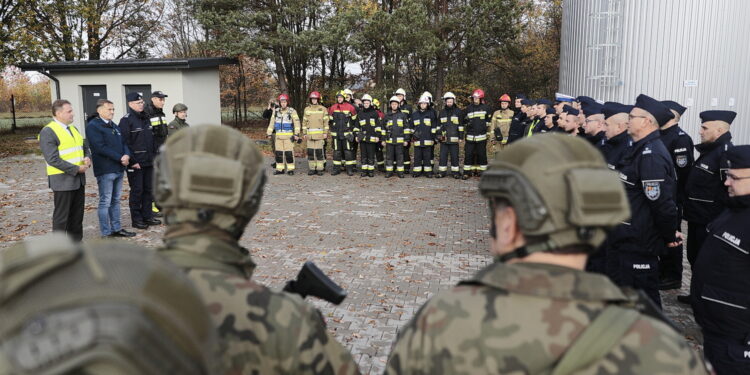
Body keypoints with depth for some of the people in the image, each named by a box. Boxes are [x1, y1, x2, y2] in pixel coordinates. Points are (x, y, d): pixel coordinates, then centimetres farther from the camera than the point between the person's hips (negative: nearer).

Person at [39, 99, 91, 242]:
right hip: (63, 180, -8)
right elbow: (53, 159, -19)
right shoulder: (48, 132, -12)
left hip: (79, 179, 8)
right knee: (61, 216, 0)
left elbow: (85, 147, 22)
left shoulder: (72, 128, 15)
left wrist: (87, 158, -1)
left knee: (77, 214, 15)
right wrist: (76, 169, -19)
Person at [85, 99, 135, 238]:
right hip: (105, 170, -8)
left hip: (119, 169, 8)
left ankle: (116, 228, 23)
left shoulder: (114, 126, 18)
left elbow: (123, 143, 15)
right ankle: (106, 233, 5)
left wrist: (127, 155, -6)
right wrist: (120, 158, -16)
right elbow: (101, 148, -17)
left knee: (116, 201, 14)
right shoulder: (93, 126, -8)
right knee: (105, 202, -2)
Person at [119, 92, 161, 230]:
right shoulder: (126, 120, -10)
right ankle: (136, 220, 8)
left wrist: (154, 155, 13)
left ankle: (147, 216, 21)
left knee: (148, 190, 12)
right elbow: (125, 143, -15)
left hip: (148, 162, 7)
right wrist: (133, 161, -18)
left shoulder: (145, 118, 14)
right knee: (137, 191, -1)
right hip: (135, 164, -7)